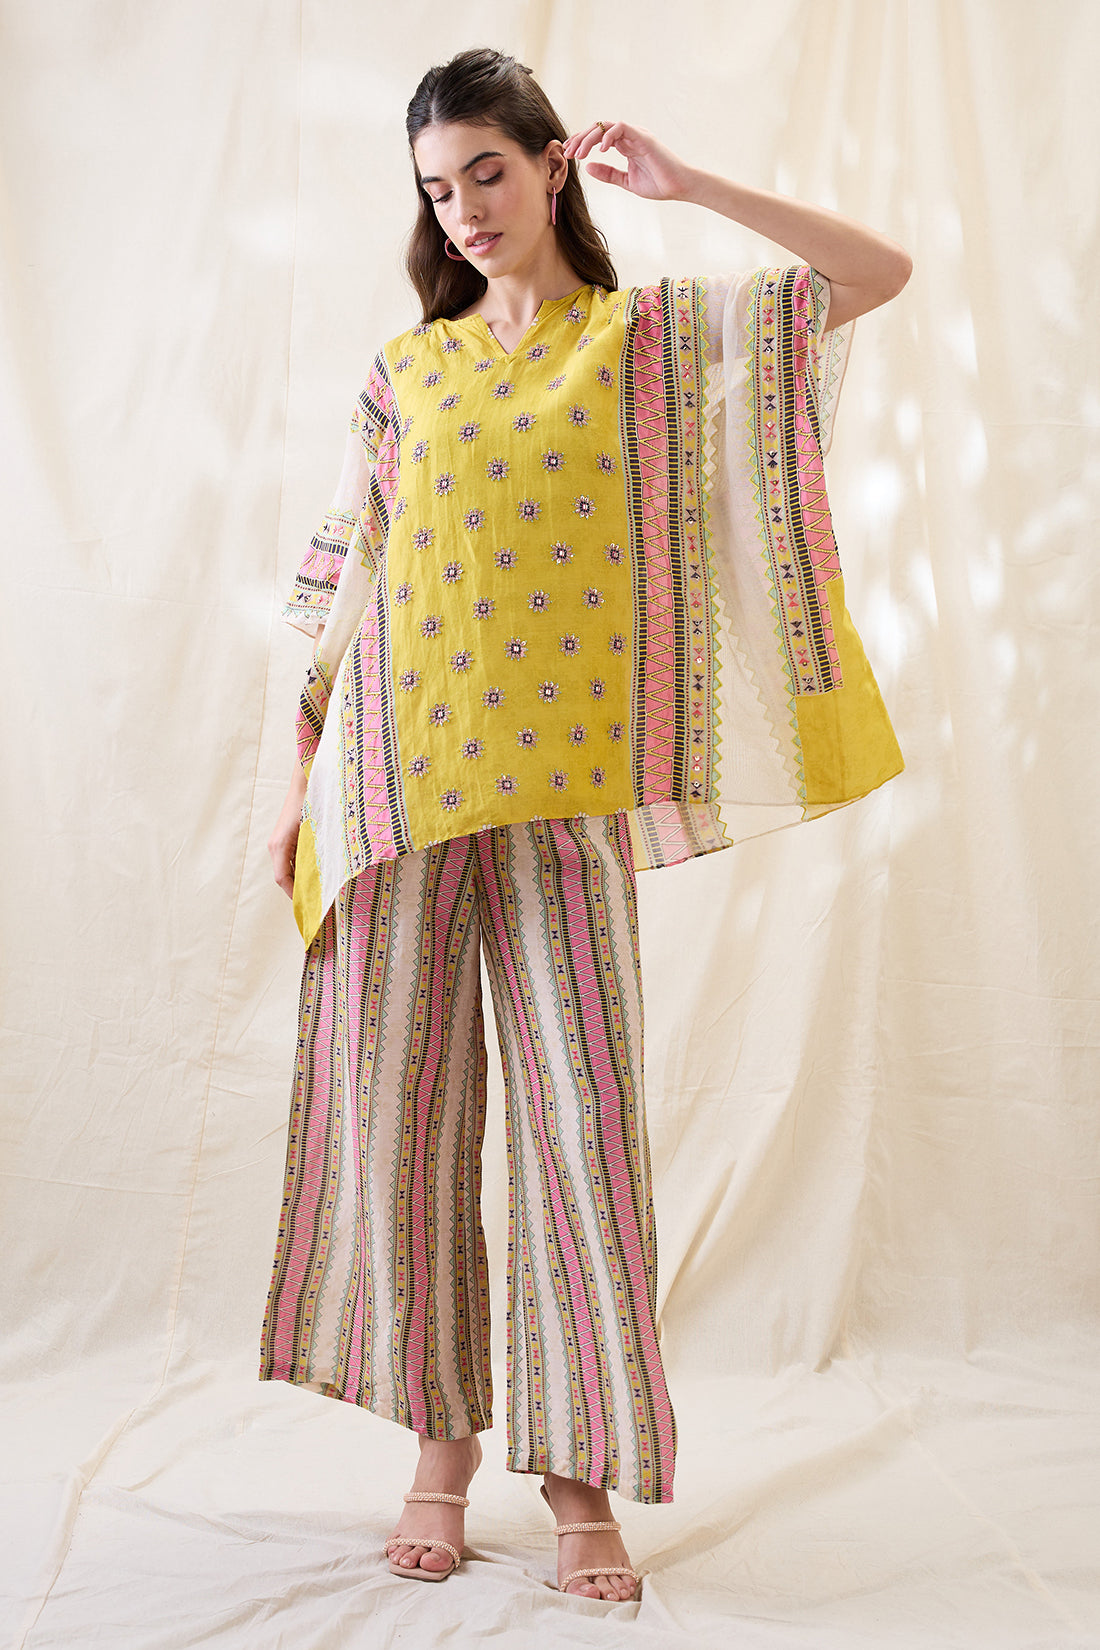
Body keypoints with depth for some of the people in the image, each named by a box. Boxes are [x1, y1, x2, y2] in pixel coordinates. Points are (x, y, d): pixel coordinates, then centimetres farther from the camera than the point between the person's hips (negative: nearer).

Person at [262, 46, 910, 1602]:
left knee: (580, 1108, -3)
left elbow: (881, 271, 2)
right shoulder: (405, 370, 14)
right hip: (401, 775, 2)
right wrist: (301, 773, 9)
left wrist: (685, 182, -4)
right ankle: (443, 1437, 19)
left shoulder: (653, 338, 9)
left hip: (563, 779, -2)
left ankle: (582, 1471, 10)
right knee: (401, 1108, 3)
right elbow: (345, 582, 13)